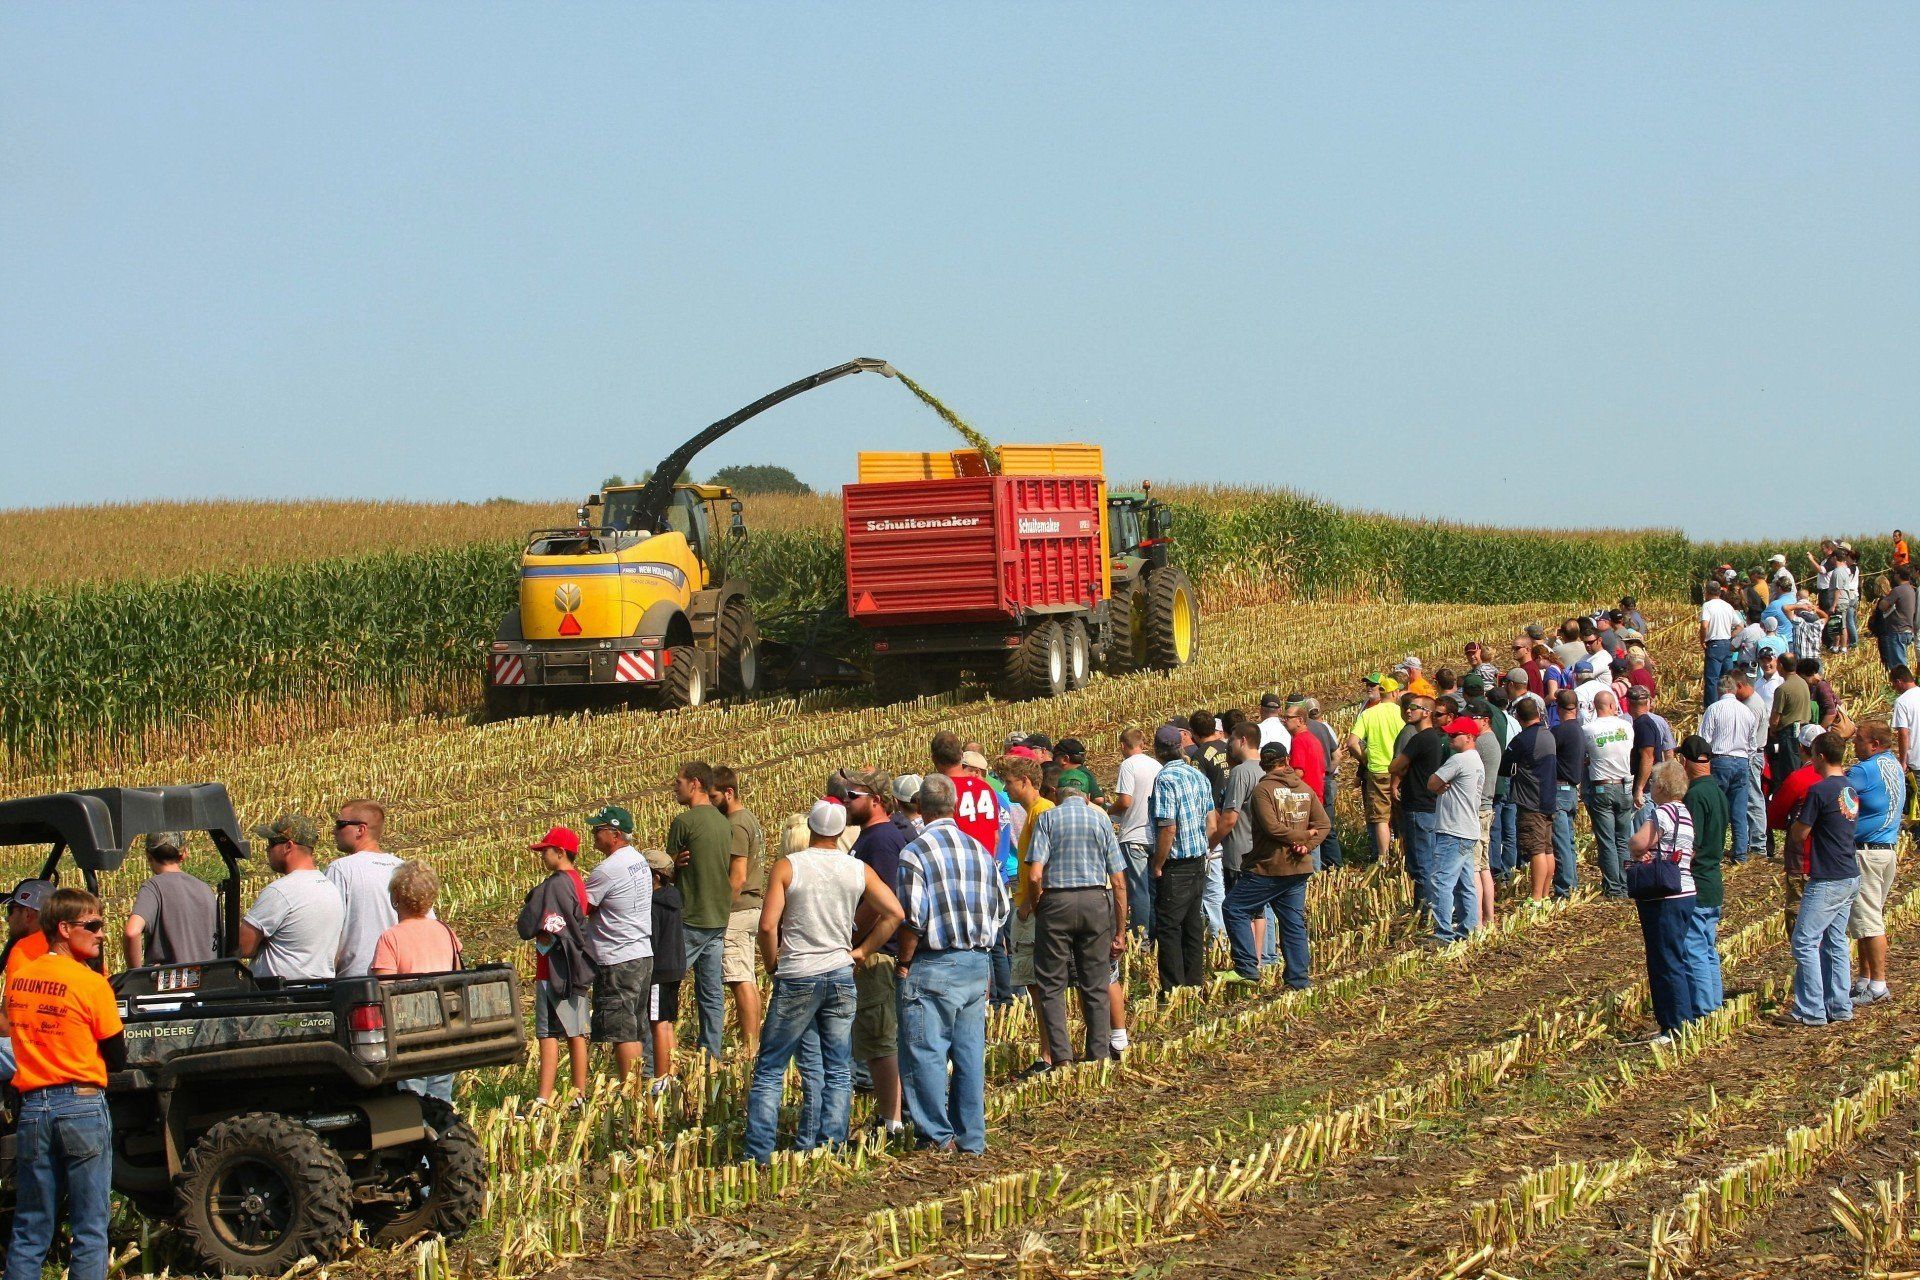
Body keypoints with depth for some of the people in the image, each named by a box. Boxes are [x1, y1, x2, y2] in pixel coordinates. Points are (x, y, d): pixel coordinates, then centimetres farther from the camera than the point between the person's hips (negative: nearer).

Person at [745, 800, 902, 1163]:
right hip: (841, 976, 3)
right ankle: (831, 1145, 7)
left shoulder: (787, 867, -8)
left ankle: (758, 1153, 0)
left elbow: (767, 925, -14)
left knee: (769, 1070, 4)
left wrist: (773, 965, 2)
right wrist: (862, 950, 6)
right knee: (838, 1071, 10)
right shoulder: (859, 871, 1)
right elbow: (893, 913, -3)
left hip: (796, 979, -3)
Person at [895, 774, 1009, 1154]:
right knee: (970, 1052, 9)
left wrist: (904, 963, -5)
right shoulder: (981, 850, 10)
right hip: (976, 965, 6)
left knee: (926, 1051, 1)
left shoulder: (915, 853, -11)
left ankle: (937, 1133, 1)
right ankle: (971, 1136, 11)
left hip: (933, 965, -6)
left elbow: (912, 918, -16)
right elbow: (1000, 910, 14)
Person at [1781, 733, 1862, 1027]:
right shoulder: (1850, 790, 10)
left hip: (1827, 881, -9)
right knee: (1835, 942, 15)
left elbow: (1799, 833, -12)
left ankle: (1810, 1011, -4)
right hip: (1850, 877, 9)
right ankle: (1839, 1006, 17)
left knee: (1805, 942, -4)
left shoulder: (1820, 791, -17)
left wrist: (1798, 817, 8)